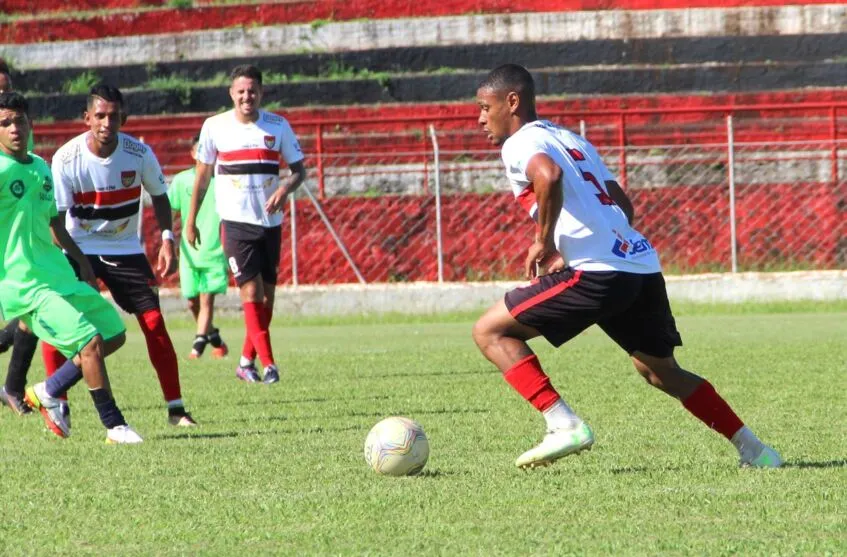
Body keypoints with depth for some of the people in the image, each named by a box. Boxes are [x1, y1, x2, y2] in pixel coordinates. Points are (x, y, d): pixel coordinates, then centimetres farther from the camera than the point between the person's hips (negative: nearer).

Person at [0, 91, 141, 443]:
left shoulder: (40, 167, 13)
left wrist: (81, 261, 24)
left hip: (60, 276, 9)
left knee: (114, 334, 13)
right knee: (90, 341, -18)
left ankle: (48, 394, 18)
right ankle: (114, 427, -7)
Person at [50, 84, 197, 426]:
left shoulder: (139, 154, -12)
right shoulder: (65, 159, -18)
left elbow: (159, 195, 6)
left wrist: (167, 240, -5)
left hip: (125, 249, 1)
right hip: (78, 248, -1)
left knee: (154, 321, -9)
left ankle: (176, 408, 0)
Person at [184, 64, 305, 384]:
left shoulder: (278, 126, 1)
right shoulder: (215, 127, -1)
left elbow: (299, 169, 7)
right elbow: (202, 175, 9)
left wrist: (286, 188, -16)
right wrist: (191, 220, 10)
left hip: (270, 222, 3)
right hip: (235, 222, -2)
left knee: (267, 295, 4)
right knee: (251, 291, -13)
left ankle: (246, 362, 18)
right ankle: (268, 364, -15)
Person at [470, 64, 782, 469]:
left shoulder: (520, 144, 0)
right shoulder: (572, 140, 26)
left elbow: (549, 176, -25)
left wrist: (544, 242, -14)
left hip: (598, 274, -9)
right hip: (643, 265, 9)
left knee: (490, 331, -1)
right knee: (662, 372, 26)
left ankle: (563, 424, -12)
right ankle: (753, 450, 24)